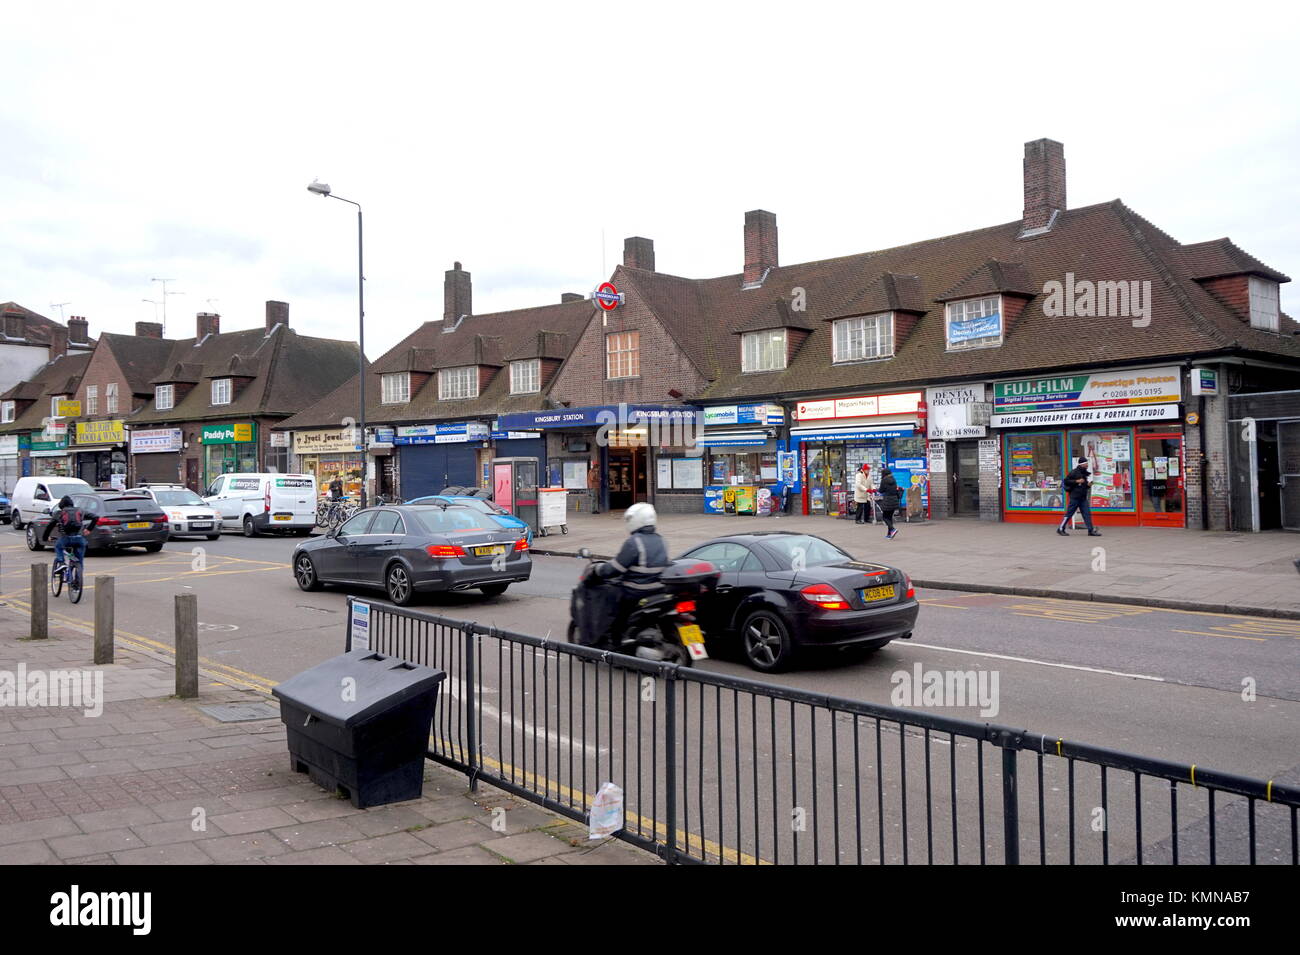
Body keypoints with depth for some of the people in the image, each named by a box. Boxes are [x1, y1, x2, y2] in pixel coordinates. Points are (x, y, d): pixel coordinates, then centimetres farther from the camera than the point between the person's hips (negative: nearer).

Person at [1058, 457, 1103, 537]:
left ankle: (1091, 530, 1)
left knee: (1087, 513, 1)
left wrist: (1088, 485, 3)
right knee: (1069, 513, -1)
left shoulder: (1085, 473, 15)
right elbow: (1066, 481, -13)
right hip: (1074, 497, -7)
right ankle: (1061, 529, 8)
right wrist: (1077, 481, -18)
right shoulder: (1074, 472, -9)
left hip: (1083, 498, 7)